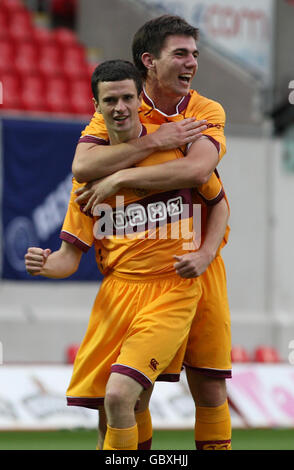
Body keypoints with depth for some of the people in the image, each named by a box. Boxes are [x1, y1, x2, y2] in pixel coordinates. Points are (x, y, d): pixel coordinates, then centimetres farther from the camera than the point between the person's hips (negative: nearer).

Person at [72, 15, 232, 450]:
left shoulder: (207, 112, 2)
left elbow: (197, 169, -18)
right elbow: (82, 166, -17)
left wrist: (119, 178, -21)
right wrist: (153, 141, -19)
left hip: (195, 263, 1)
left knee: (210, 389, -1)